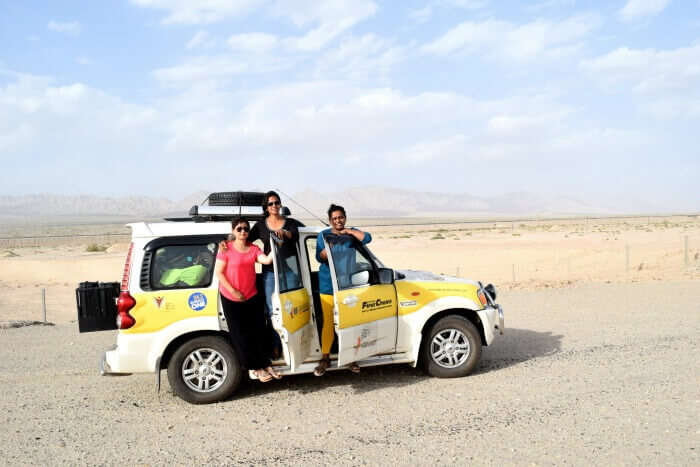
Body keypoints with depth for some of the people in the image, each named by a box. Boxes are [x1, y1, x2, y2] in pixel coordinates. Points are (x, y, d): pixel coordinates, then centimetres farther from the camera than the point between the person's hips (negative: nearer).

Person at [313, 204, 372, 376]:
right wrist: (327, 249, -25)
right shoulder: (323, 235, 4)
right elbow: (320, 258, -5)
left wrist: (349, 231, -10)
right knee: (328, 322, -1)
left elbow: (367, 238, -10)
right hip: (328, 286, -1)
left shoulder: (352, 233, 7)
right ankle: (325, 358, 9)